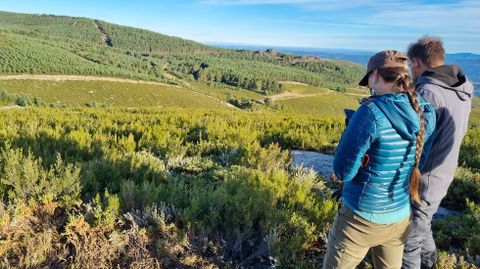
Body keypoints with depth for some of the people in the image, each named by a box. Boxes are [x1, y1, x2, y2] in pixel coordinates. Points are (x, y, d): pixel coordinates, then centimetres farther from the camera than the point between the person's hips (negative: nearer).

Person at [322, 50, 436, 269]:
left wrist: (354, 132, -4)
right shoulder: (426, 113, -4)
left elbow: (343, 172, -19)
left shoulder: (371, 113, -24)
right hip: (400, 215, 6)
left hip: (362, 217, -6)